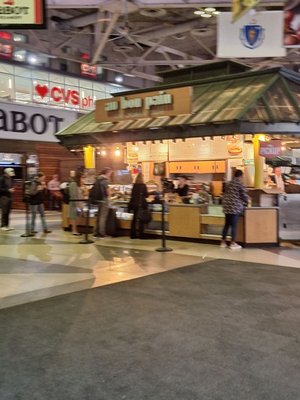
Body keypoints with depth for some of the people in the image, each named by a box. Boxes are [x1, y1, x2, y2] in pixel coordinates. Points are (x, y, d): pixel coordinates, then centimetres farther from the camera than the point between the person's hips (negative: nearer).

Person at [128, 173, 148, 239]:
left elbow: (132, 195, 7)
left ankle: (133, 234, 13)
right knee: (141, 220, 3)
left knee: (134, 219, 12)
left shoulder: (134, 185, 0)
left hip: (134, 204, 4)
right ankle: (140, 234, 3)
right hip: (142, 204, -4)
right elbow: (146, 195, -7)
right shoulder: (143, 186, -11)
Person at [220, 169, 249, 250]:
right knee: (234, 225, -2)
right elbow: (244, 195, -6)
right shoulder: (240, 184, -7)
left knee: (227, 224, 12)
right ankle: (233, 243, 1)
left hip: (227, 206, 6)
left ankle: (223, 242, 15)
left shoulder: (228, 183, 13)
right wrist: (247, 201, 13)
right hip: (235, 207, -6)